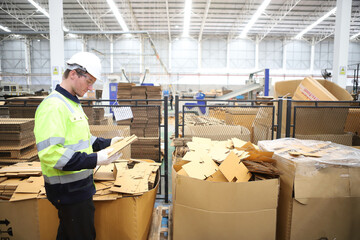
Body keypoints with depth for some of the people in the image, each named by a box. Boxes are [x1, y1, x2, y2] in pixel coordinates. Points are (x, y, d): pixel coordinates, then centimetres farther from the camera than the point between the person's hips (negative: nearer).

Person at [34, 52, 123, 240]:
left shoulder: (72, 103, 13)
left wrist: (107, 143, 10)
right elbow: (49, 152, -28)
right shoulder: (53, 106, -20)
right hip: (68, 190, -9)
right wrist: (94, 160, -29)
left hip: (79, 186, 10)